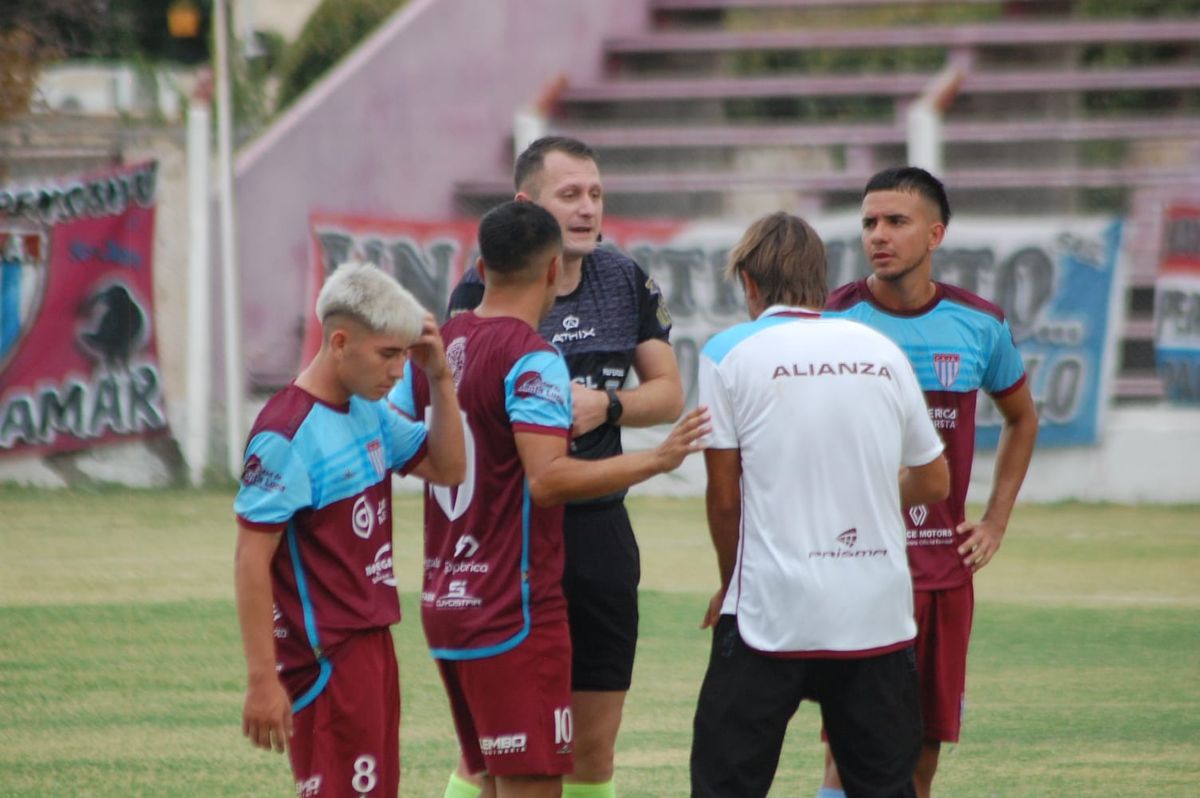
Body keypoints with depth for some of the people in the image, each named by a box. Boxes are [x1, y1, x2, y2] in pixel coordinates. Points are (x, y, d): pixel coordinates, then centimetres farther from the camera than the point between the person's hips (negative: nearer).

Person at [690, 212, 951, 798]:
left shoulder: (730, 353, -2)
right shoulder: (883, 352, 8)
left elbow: (724, 497, -1)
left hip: (773, 612, -3)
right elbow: (934, 483, 18)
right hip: (879, 614, 4)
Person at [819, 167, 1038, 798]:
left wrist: (996, 521, 14)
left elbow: (1021, 418, 22)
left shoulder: (979, 325, 4)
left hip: (946, 572, 4)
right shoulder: (832, 321, -6)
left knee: (924, 746, 8)